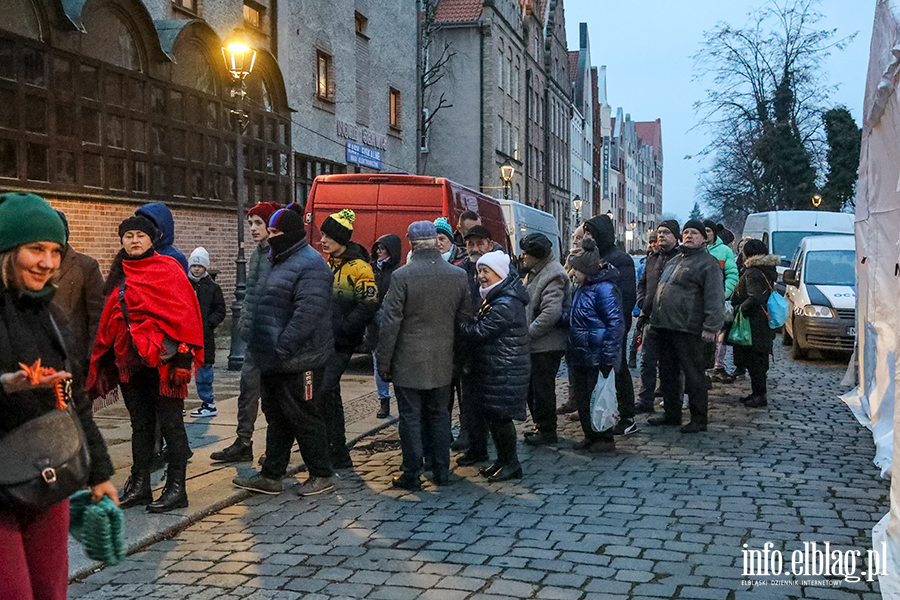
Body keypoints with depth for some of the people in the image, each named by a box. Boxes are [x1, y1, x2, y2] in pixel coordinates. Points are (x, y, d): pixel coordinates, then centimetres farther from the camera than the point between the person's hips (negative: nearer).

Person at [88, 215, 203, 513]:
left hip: (162, 360, -6)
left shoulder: (168, 269, -4)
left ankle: (176, 488, 5)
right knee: (140, 424, 12)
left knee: (170, 423, -1)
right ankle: (139, 485, 21)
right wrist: (103, 360, 15)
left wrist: (174, 348, -18)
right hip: (129, 362, 6)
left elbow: (183, 311, -10)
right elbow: (108, 320, 19)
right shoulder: (120, 275, 15)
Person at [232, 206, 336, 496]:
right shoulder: (282, 262, 17)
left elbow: (307, 314, -26)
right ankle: (271, 476, 23)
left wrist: (281, 348, -26)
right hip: (276, 361, 10)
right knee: (277, 418, 15)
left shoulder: (310, 265, -16)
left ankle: (321, 475, 12)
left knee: (304, 419, 0)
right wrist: (261, 348, 17)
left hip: (299, 361, -10)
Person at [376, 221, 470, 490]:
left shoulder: (402, 276, -14)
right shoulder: (459, 275, -1)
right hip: (442, 362, 4)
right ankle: (441, 471, 22)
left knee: (411, 417, 5)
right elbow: (464, 317, 6)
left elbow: (391, 322, -12)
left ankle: (411, 474, 11)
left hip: (408, 362, -4)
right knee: (439, 415, 15)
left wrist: (384, 362, -5)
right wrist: (455, 350, 17)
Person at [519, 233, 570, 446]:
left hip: (547, 346, -10)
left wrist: (528, 333, -22)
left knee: (542, 388, -1)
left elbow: (551, 313, -28)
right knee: (532, 387, 17)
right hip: (535, 344, 10)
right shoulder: (535, 272, 14)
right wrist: (525, 332, 12)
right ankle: (541, 426, 29)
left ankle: (547, 431, 11)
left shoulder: (553, 276, -19)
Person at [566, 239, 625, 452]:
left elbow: (615, 323, -19)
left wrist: (608, 357, -21)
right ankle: (590, 436, 27)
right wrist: (570, 351, 19)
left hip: (596, 357, -9)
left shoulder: (604, 289, -17)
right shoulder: (581, 287, 12)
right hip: (580, 355, 9)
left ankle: (605, 439, 14)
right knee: (580, 397, 14)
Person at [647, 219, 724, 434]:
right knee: (667, 373, 14)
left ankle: (699, 419, 4)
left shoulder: (708, 263, -5)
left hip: (687, 329, -9)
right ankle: (672, 414, 25)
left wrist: (711, 327, -21)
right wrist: (655, 320, 22)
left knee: (693, 375, -3)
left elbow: (715, 298, -13)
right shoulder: (674, 261, 21)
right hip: (664, 327, 9)